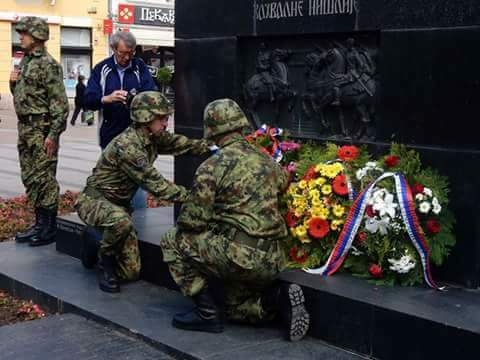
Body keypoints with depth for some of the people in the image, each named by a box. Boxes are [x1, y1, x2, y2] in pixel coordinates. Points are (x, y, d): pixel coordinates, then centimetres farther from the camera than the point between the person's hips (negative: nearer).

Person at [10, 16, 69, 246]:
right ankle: (40, 223, 22)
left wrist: (53, 134, -21)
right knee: (30, 178, 13)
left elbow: (59, 102, -17)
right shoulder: (25, 62, 15)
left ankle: (49, 227, 4)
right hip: (25, 127, 9)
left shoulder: (48, 64, -12)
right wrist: (13, 83, 2)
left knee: (43, 178, -5)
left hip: (41, 129, -9)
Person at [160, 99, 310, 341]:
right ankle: (279, 298, 3)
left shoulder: (213, 166, -10)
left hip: (239, 255, -7)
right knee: (234, 307, 29)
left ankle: (207, 312, 7)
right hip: (273, 261, 8)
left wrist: (181, 224, 14)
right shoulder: (267, 162, 10)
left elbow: (192, 221, -9)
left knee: (173, 241, 11)